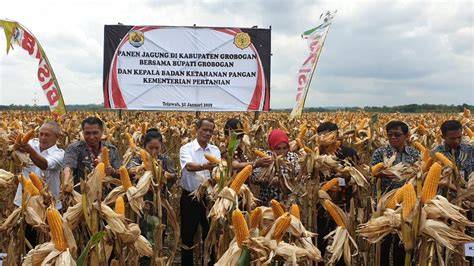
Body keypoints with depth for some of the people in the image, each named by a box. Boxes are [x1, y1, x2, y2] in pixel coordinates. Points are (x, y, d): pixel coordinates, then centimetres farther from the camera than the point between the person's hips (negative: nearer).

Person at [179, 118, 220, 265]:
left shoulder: (215, 150, 6)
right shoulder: (186, 148, -8)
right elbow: (189, 166, -28)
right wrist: (204, 166, -48)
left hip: (209, 197, 3)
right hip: (190, 198, -3)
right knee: (188, 235, 9)